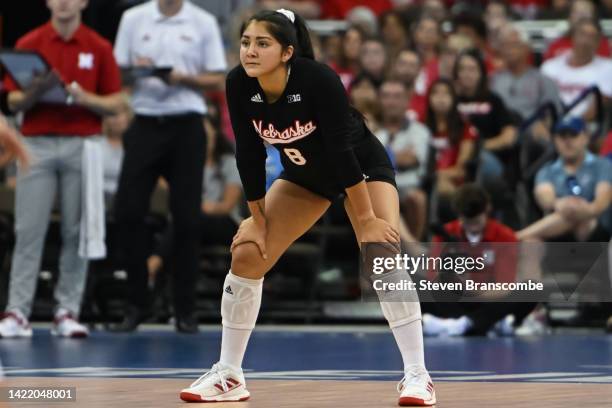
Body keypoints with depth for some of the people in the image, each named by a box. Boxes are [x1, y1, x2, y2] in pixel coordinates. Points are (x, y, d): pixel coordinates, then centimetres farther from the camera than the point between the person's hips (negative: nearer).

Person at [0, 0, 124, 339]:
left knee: (76, 232, 1)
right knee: (29, 231, -3)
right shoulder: (28, 44, 5)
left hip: (82, 146, 0)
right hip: (37, 145, 0)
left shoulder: (99, 48, 5)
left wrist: (85, 98, -14)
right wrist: (35, 92, -17)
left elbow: (115, 103, 5)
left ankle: (67, 313, 7)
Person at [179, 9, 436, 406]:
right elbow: (249, 154, -11)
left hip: (363, 167, -5)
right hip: (304, 175, 5)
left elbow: (342, 149, -30)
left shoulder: (319, 79, -35)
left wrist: (367, 219, -26)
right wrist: (257, 219, -6)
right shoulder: (239, 85, -21)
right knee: (246, 256, -4)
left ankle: (417, 376, -19)